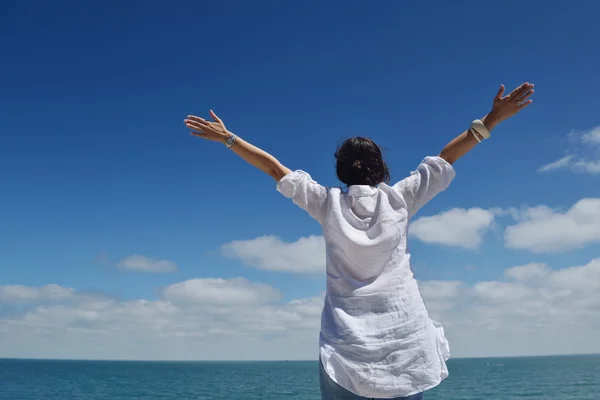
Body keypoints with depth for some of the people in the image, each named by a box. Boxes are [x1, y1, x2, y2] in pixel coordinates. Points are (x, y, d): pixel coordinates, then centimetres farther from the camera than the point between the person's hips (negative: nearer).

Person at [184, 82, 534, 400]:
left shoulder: (328, 203, 3)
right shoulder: (399, 198, 3)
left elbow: (275, 168, 8)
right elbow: (446, 158, 7)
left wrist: (226, 137, 15)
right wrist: (492, 119, 14)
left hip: (347, 338, 0)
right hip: (402, 327, 1)